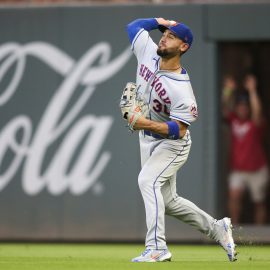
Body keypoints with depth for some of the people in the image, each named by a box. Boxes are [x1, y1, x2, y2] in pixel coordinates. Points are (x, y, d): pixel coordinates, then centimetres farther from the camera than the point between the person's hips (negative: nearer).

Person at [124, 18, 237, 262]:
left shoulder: (181, 90, -28)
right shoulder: (148, 53, -9)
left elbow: (179, 130, -28)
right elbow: (133, 25, 7)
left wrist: (147, 124, -40)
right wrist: (159, 21, -5)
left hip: (172, 144, -8)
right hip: (147, 141, 8)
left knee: (148, 180, -31)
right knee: (167, 201, 13)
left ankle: (157, 247, -35)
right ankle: (217, 228, 30)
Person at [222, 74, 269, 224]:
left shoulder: (256, 122, -11)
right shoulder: (234, 120, 1)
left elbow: (257, 110, -30)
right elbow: (225, 108, -11)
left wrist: (252, 90, -30)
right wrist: (228, 90, -22)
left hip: (257, 170, -3)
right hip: (238, 171, 3)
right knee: (234, 195, -18)